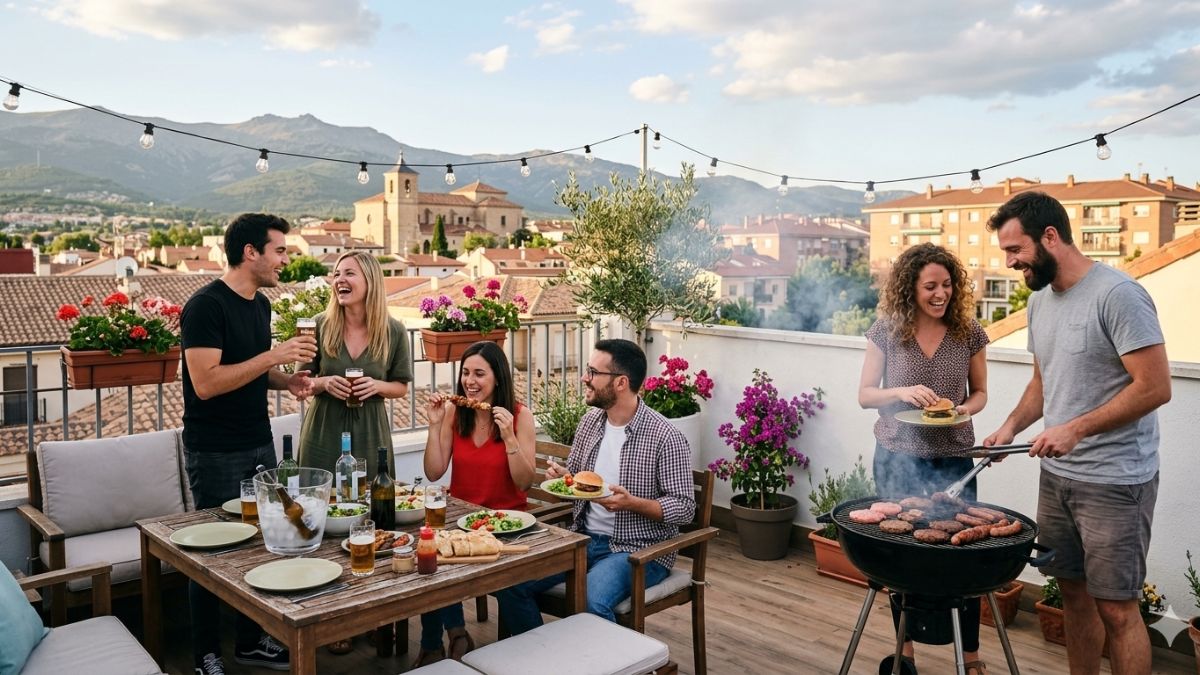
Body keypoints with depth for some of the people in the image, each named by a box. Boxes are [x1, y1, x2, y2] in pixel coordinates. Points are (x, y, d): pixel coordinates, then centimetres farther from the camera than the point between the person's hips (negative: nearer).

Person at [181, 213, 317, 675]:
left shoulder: (260, 304, 9)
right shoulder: (206, 305, -16)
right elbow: (206, 383, -24)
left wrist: (287, 380, 0)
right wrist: (274, 356, -25)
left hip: (259, 445, 7)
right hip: (216, 454, -7)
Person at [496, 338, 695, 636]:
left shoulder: (664, 436, -14)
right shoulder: (591, 421, 7)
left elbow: (684, 507, -12)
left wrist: (631, 502, -26)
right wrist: (562, 477, -4)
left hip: (637, 549, -6)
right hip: (584, 538, 6)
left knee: (591, 602, -34)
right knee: (510, 583, -12)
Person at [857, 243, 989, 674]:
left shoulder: (969, 332, -3)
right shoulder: (887, 331, -6)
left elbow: (979, 393, 8)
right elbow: (865, 394, -1)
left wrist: (963, 409, -14)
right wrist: (901, 393, -20)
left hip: (953, 459, 0)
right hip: (897, 459, 0)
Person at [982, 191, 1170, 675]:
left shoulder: (1117, 294, -16)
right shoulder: (1039, 299, 10)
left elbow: (1155, 387, -19)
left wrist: (1076, 429, -20)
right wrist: (1011, 426, 4)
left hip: (1114, 482, -7)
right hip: (1057, 474, 8)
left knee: (1115, 608, 0)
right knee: (1074, 593, 16)